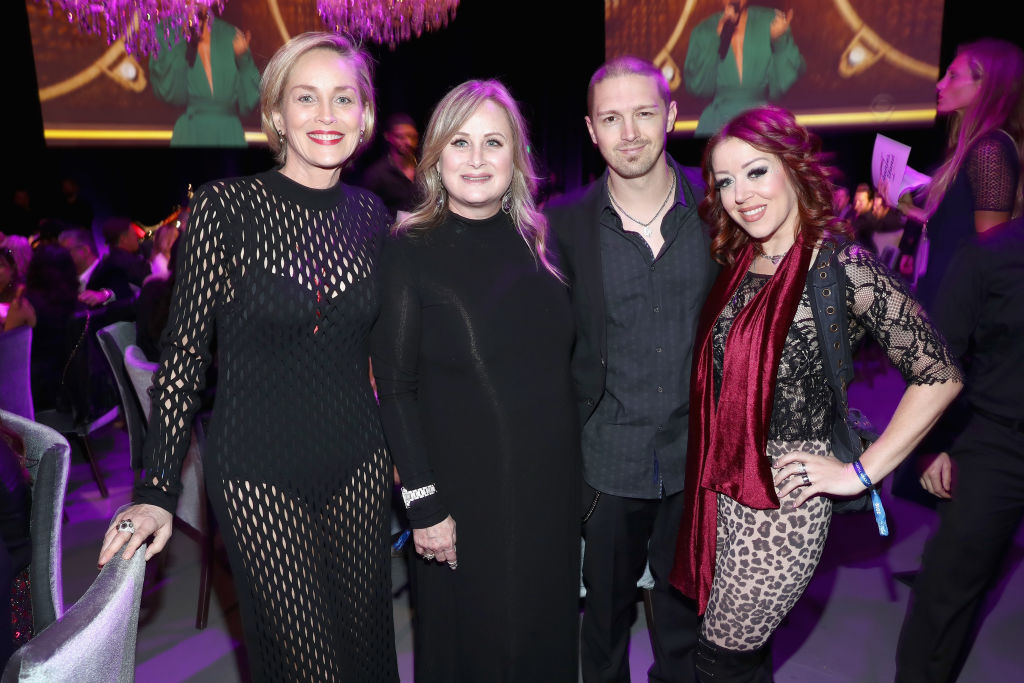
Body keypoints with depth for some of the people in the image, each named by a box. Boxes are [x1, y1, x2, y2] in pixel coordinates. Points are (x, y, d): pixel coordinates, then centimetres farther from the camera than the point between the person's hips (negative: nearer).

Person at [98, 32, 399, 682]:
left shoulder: (370, 212, 2)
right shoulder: (227, 207, -12)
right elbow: (184, 352, -8)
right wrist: (156, 492, -10)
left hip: (358, 462, 4)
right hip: (260, 470, -4)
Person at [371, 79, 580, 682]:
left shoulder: (539, 241, 4)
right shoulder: (410, 251, -9)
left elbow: (564, 363, 10)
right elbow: (396, 388, -9)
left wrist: (580, 470, 9)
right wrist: (423, 502, -12)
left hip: (552, 480, 4)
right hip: (467, 489, -4)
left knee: (548, 631, 18)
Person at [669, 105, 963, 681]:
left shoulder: (842, 267, -15)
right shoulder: (739, 264, 5)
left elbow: (940, 377, -15)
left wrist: (860, 473, -13)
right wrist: (713, 476, 6)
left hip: (783, 504, -6)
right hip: (721, 492, 6)